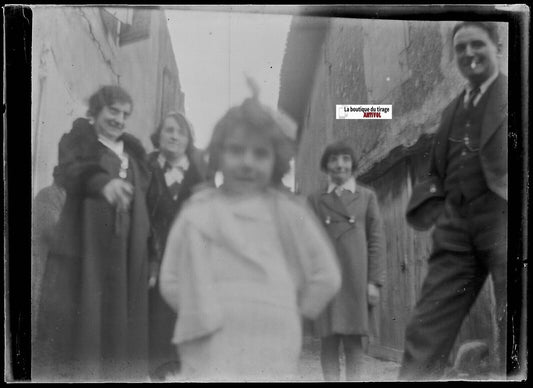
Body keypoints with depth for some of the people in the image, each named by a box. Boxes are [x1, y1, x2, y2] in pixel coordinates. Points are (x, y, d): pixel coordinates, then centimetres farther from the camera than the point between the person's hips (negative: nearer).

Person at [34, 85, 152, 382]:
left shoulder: (134, 151, 19)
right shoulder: (78, 140, 4)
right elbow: (70, 170, -19)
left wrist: (149, 254, 14)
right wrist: (101, 181, -40)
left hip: (126, 255, 5)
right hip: (83, 249, -4)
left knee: (120, 325, 2)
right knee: (73, 322, -8)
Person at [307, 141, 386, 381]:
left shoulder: (367, 196, 9)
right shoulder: (315, 199, 11)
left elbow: (377, 240, 5)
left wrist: (375, 281, -3)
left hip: (356, 278, 0)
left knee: (353, 338, 1)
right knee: (328, 339, 0)